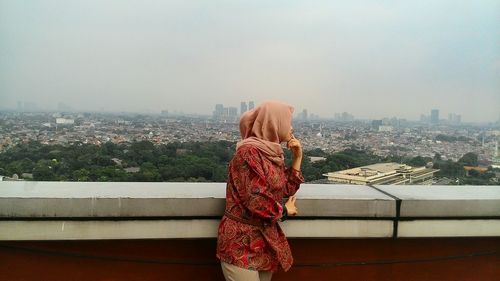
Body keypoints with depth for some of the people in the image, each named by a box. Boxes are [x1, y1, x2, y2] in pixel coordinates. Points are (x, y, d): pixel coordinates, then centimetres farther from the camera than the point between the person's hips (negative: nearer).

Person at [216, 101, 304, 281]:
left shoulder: (272, 153, 7)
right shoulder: (249, 152, -19)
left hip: (266, 242, 8)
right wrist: (285, 211, -6)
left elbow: (286, 191, 11)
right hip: (242, 245, -8)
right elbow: (257, 202, -24)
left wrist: (297, 157, 3)